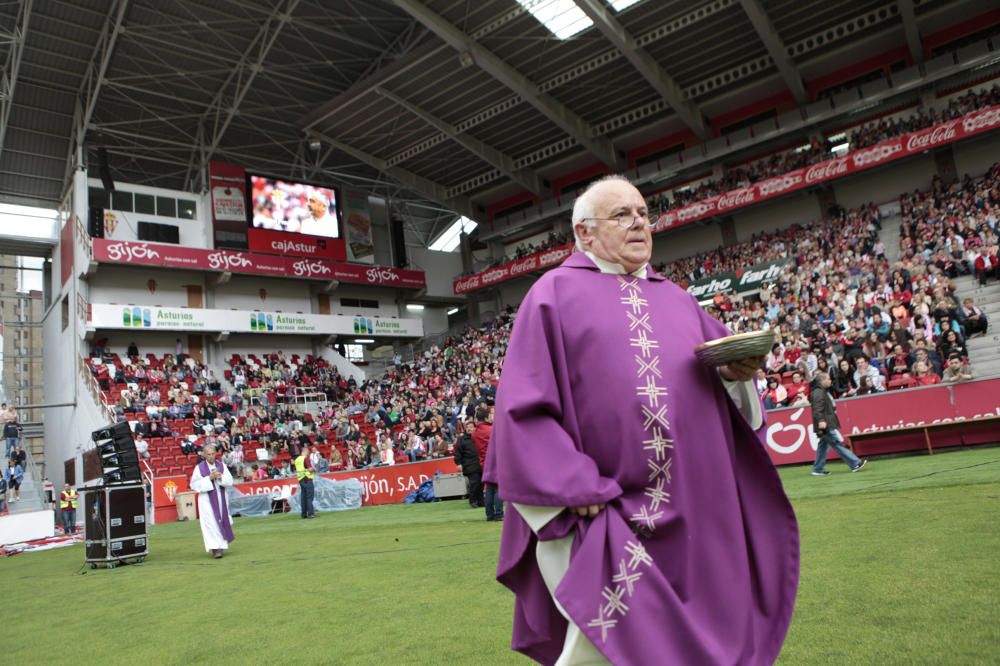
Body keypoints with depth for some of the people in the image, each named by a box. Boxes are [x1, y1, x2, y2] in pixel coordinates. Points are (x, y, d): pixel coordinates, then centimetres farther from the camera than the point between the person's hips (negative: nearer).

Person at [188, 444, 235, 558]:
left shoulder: (221, 465, 4)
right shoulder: (199, 467, -5)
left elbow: (230, 481, 2)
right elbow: (194, 484, -8)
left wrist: (220, 476, -16)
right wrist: (209, 478, -17)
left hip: (221, 498, 3)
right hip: (207, 499, -3)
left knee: (222, 521, 8)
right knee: (211, 523, -8)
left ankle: (221, 545, 24)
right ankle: (215, 548, -7)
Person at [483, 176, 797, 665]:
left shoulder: (677, 300, 18)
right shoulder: (555, 293, 0)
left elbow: (723, 364, 18)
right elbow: (523, 403, -8)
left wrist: (735, 372, -7)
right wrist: (576, 490, -16)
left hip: (694, 512, 6)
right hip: (601, 517, -6)